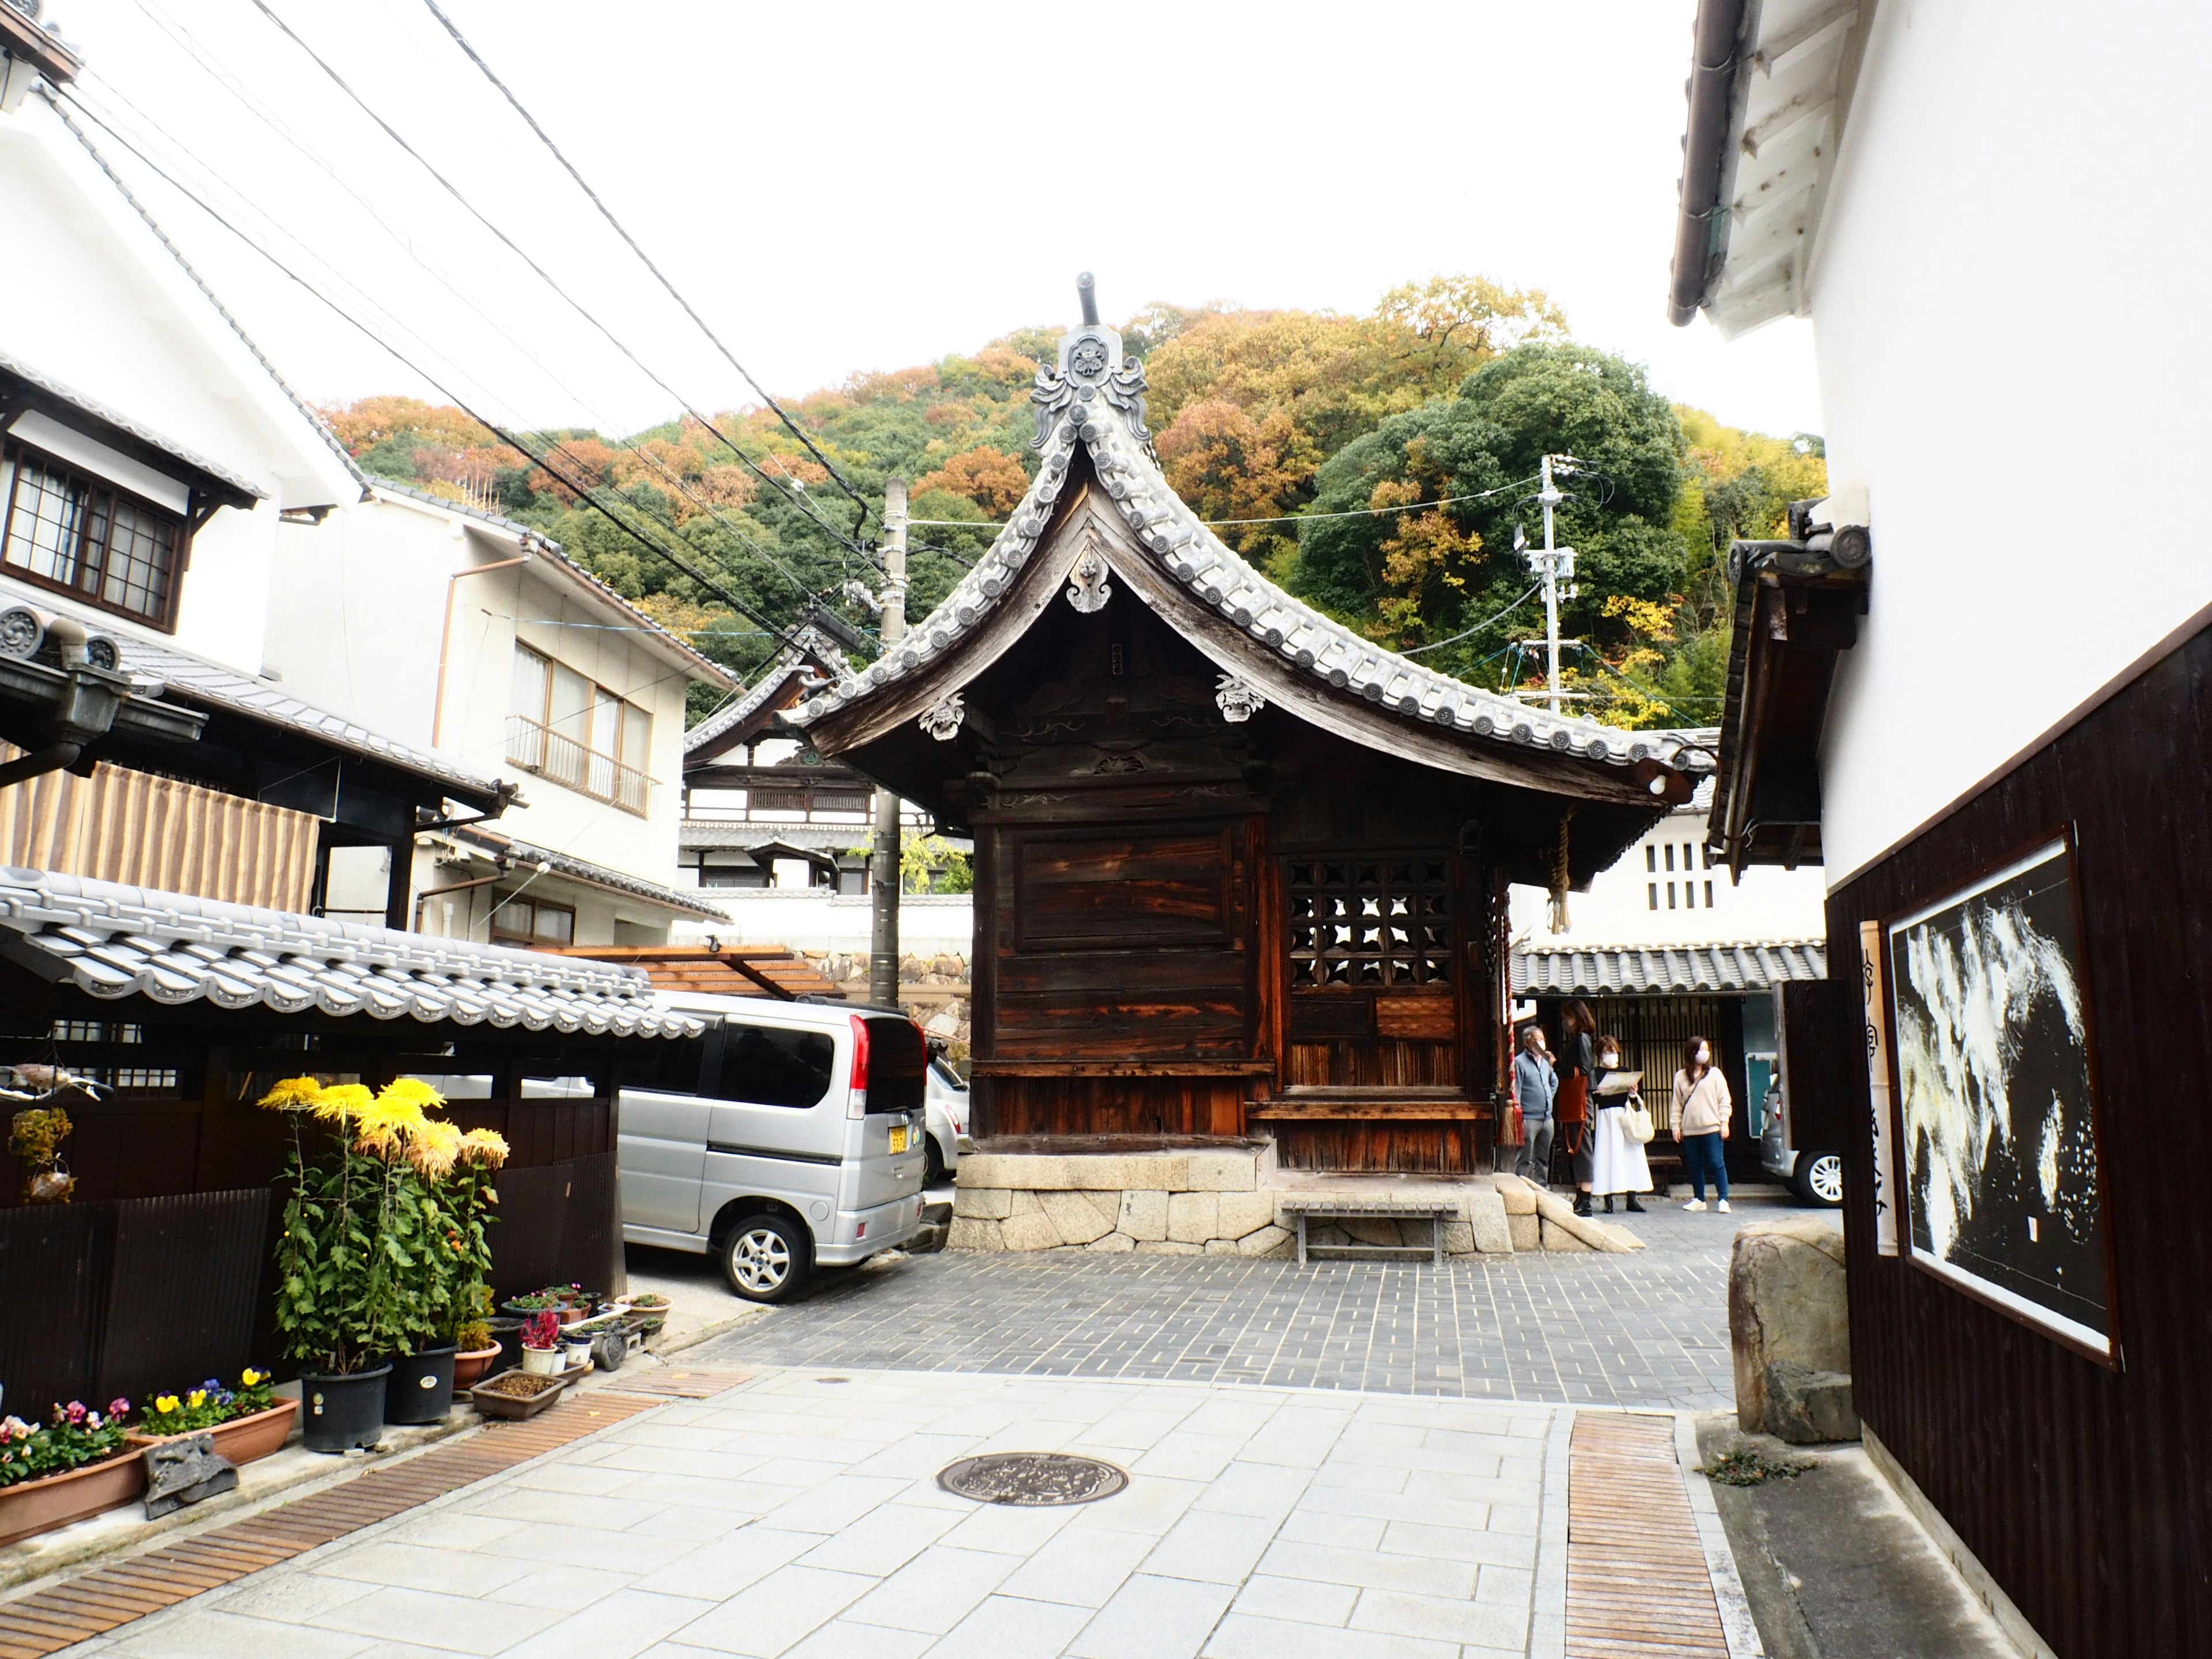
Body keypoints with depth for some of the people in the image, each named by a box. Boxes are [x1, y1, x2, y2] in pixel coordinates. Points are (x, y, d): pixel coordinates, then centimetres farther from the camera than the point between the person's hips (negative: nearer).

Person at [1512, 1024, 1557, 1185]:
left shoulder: (1545, 1061, 15)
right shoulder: (1519, 1062, -7)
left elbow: (1554, 1081, 34)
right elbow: (1515, 1093, -11)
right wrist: (1518, 1119, -16)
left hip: (1547, 1118, 7)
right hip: (1529, 1119, -7)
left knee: (1543, 1159, 13)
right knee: (1525, 1160, -9)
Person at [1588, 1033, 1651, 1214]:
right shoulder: (1595, 1073, 4)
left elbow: (1636, 1099, 12)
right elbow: (1590, 1099, -4)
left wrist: (1634, 1093, -9)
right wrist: (1598, 1093, -23)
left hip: (1625, 1117, 4)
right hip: (1606, 1117, -3)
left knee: (1630, 1155, 1)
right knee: (1607, 1155, -6)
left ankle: (1632, 1199, 6)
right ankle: (1608, 1201, -3)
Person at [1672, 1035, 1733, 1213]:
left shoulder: (1715, 1073, 4)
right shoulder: (1681, 1077, 8)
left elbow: (1724, 1100, 3)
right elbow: (1677, 1104, 9)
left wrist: (1724, 1123, -3)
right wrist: (1676, 1126, 4)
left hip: (1711, 1127, -3)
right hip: (1689, 1130, 3)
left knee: (1716, 1164, -5)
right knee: (1695, 1166, 8)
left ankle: (1723, 1199, 0)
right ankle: (1699, 1199, 18)